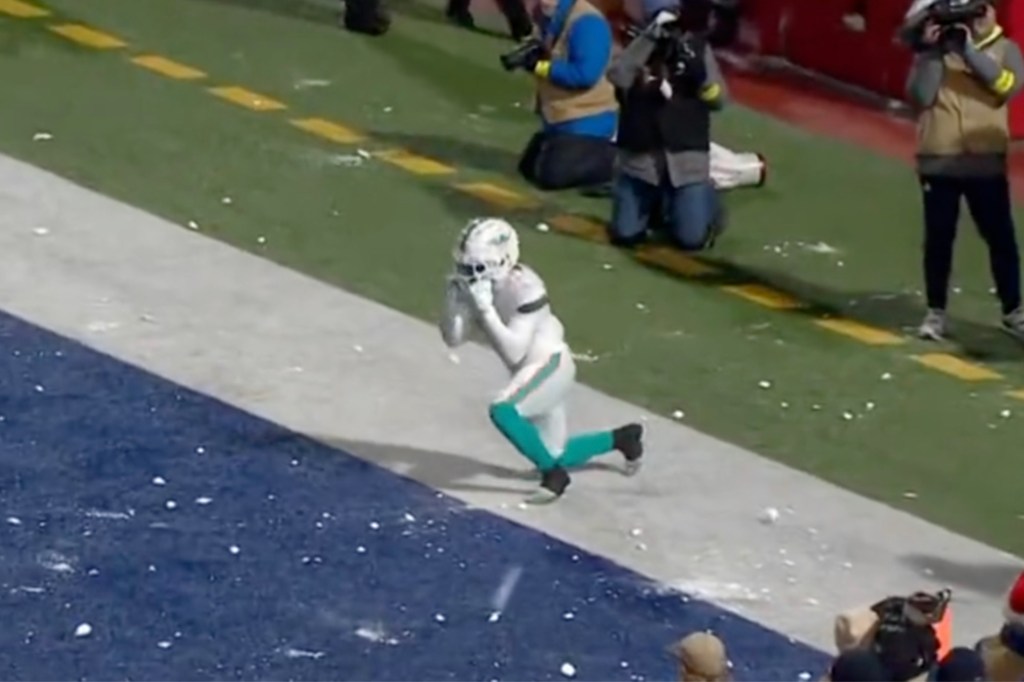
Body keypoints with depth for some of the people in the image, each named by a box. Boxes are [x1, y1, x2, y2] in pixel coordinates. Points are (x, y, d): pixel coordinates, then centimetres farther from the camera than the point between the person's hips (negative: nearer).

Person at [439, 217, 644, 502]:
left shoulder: (524, 287, -28)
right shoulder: (475, 285, -8)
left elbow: (514, 352, -32)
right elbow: (453, 339, -6)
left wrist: (486, 309, -38)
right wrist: (454, 300, -22)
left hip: (549, 365, -8)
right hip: (528, 370, 8)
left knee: (502, 411, -32)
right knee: (556, 455, 17)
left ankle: (554, 474, -12)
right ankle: (623, 438, 42)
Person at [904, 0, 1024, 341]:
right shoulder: (933, 50, 2)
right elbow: (920, 96, -9)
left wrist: (968, 51, -20)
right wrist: (931, 53, -18)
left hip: (986, 162, 0)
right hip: (938, 162, 0)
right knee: (938, 239, 4)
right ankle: (936, 312, 12)